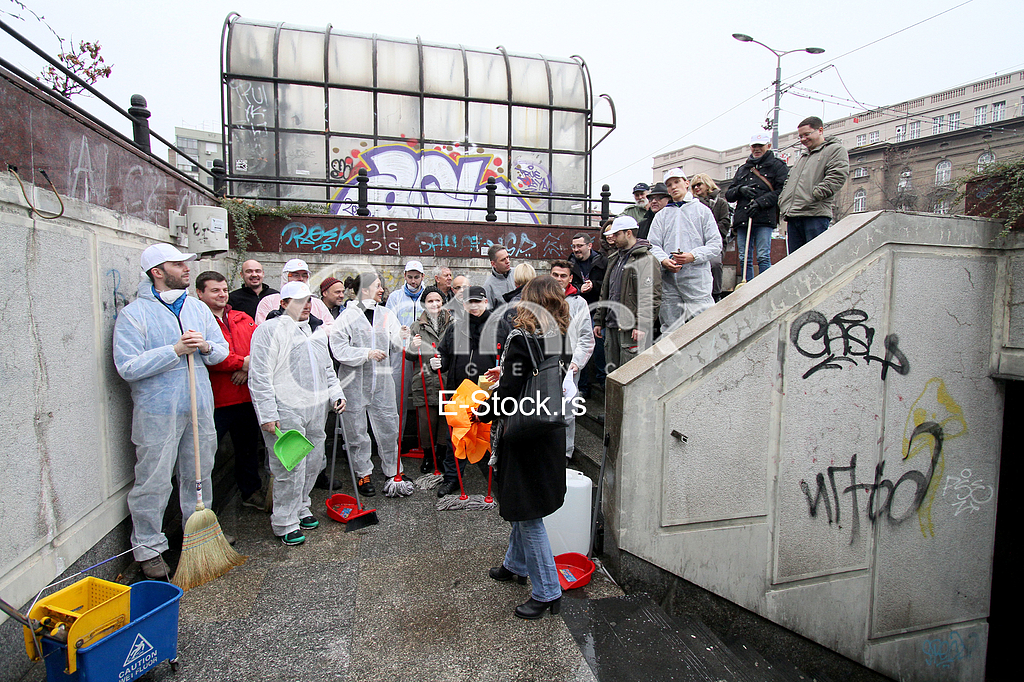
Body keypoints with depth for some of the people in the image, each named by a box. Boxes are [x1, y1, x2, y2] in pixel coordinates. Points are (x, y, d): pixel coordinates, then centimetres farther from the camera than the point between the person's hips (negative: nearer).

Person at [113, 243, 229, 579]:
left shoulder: (198, 308, 9)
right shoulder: (134, 314, -7)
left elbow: (222, 350, 13)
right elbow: (128, 367, -15)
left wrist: (206, 346, -10)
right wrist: (176, 350, -21)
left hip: (200, 406, 5)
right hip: (157, 410, -5)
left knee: (199, 474, 15)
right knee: (154, 481, 2)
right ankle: (148, 548, 20)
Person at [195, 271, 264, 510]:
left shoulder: (243, 319, 14)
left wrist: (249, 369, -10)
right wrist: (243, 363, -17)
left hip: (246, 397, 7)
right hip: (214, 401, -6)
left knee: (248, 447, 20)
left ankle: (251, 491, 37)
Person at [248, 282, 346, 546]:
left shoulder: (316, 329, 17)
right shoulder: (271, 329, -7)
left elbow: (327, 367, 26)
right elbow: (260, 377, -12)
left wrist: (336, 393, 15)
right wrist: (267, 415, -15)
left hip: (316, 408, 8)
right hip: (287, 411, -7)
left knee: (313, 462, 14)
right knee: (291, 467, -4)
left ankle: (301, 508, 33)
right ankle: (285, 523, 12)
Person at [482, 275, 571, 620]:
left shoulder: (521, 338, -20)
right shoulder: (562, 338, 2)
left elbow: (507, 393, -20)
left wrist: (481, 414, -3)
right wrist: (507, 372, 21)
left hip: (525, 434, -8)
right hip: (552, 434, 8)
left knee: (528, 514, 6)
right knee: (523, 506, 25)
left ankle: (547, 592, 18)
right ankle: (516, 565, 44)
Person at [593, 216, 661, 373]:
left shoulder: (647, 260, -8)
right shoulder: (615, 258, 19)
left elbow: (651, 297, -16)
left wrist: (642, 325, -22)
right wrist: (599, 321, 21)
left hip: (631, 329, -8)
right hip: (611, 327, 8)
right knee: (612, 373, 14)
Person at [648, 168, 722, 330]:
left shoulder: (702, 210, 11)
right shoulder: (662, 215, 18)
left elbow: (715, 244, 3)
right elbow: (653, 245, 8)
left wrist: (693, 256, -14)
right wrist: (664, 261, -13)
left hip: (697, 279, -2)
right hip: (668, 280, 3)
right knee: (670, 329, 5)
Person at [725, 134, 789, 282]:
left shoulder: (778, 166, 11)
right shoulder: (743, 169, 26)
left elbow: (782, 191, -3)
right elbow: (728, 195, 21)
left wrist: (760, 202, -14)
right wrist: (740, 190, 0)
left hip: (764, 219, -5)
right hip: (742, 219, 5)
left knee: (763, 257, -11)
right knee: (744, 259, 3)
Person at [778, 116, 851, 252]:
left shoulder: (836, 149, 6)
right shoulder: (802, 157, 30)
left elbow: (837, 177, -8)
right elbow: (789, 182, 31)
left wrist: (813, 196, -15)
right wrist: (783, 202, 13)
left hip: (816, 215, -7)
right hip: (792, 217, 7)